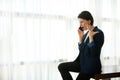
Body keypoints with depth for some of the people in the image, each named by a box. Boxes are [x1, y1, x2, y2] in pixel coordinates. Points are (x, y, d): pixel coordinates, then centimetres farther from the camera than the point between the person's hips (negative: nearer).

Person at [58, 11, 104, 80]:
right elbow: (81, 50, 8)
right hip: (82, 62, 8)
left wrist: (91, 37, -26)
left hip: (92, 66, -7)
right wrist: (80, 37, 0)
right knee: (61, 67, -6)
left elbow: (94, 53, -21)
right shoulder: (86, 33, 11)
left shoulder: (99, 33, -13)